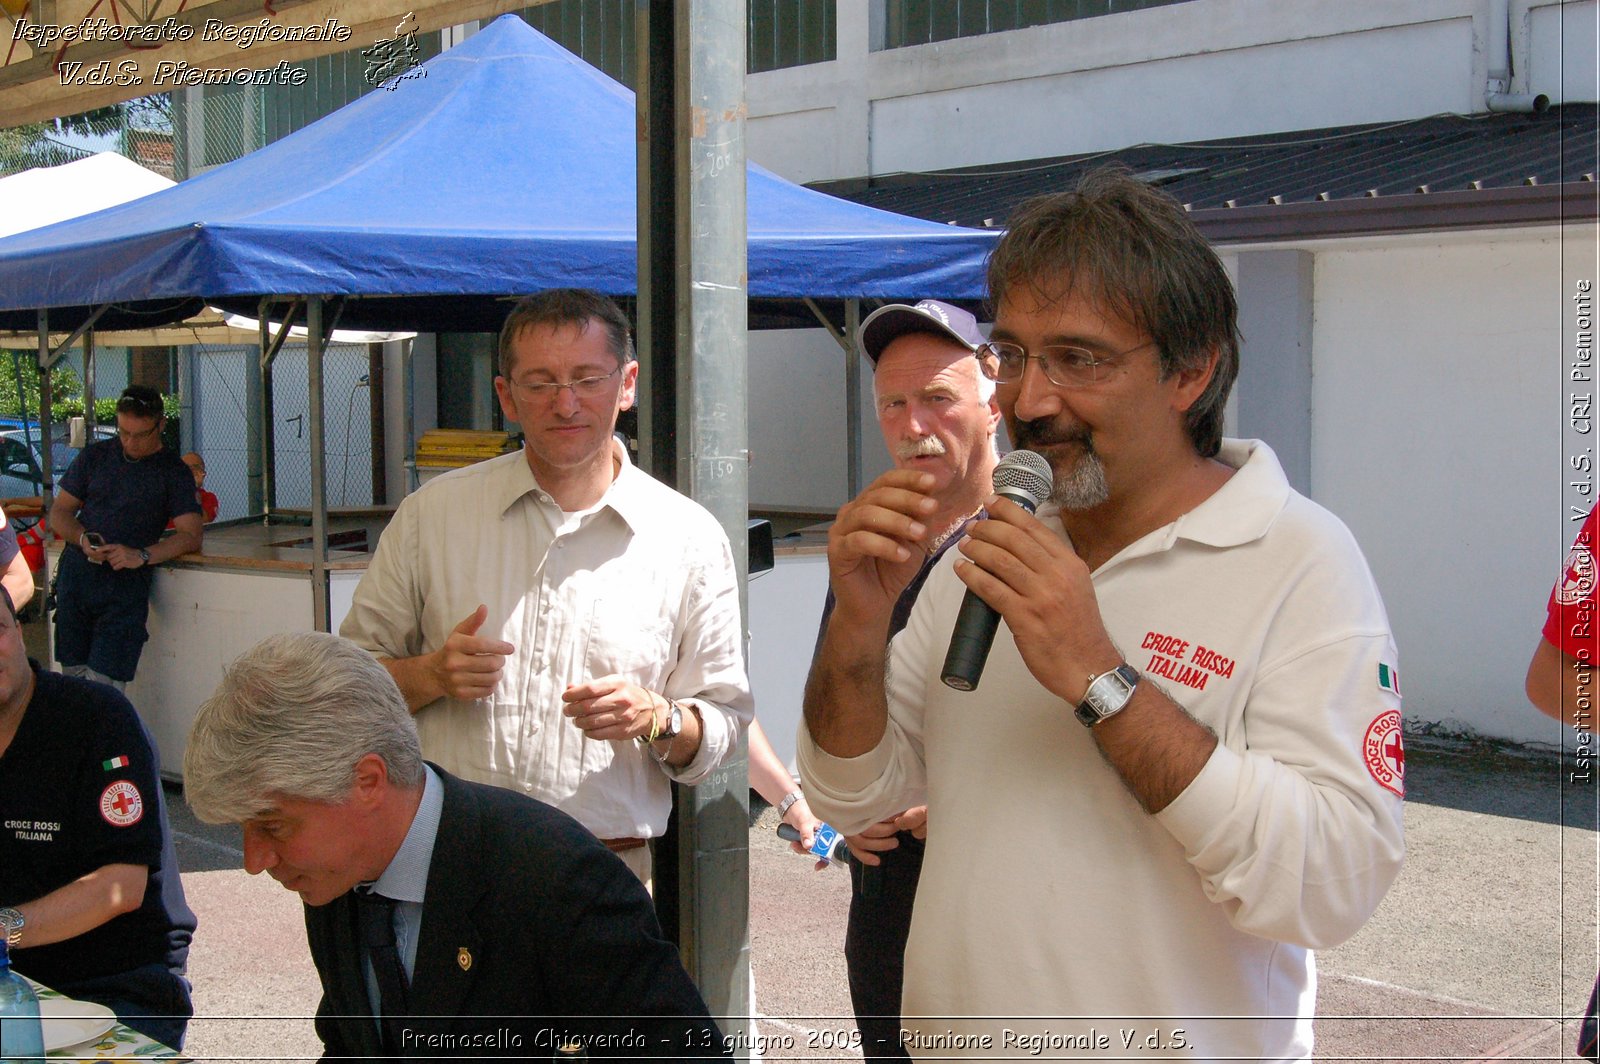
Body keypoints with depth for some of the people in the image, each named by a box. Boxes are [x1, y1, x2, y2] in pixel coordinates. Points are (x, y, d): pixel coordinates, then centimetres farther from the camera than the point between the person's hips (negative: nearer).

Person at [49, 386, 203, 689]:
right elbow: (59, 511, 15)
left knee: (102, 684, -13)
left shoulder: (173, 473, 5)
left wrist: (142, 556, -19)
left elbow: (192, 535, -5)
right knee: (74, 676, 2)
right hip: (75, 577, 3)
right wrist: (82, 538, -7)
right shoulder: (94, 456, 13)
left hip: (125, 587, -3)